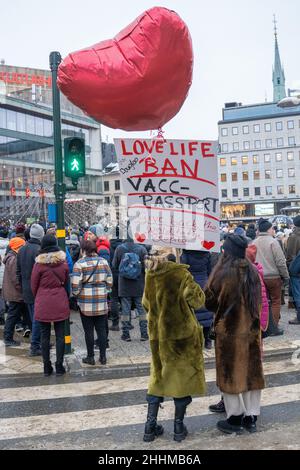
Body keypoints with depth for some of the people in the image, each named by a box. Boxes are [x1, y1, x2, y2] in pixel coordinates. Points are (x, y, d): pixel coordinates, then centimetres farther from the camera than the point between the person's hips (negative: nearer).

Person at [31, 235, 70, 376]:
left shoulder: (39, 264, -9)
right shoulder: (63, 262, -2)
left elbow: (34, 285, 0)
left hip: (43, 302, -1)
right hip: (60, 302, 1)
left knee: (44, 335, 8)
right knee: (60, 335, 7)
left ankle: (47, 366, 13)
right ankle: (59, 366, 10)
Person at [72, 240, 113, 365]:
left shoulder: (79, 264, -10)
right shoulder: (103, 262, 2)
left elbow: (76, 284, -13)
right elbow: (110, 281, 5)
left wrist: (76, 294, 6)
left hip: (86, 302, -3)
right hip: (102, 301, 3)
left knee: (88, 330, 6)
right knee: (102, 329, 11)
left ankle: (90, 357, 14)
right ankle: (103, 356, 16)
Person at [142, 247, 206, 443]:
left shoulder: (151, 275, 0)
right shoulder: (181, 274, -16)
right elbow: (197, 300, -17)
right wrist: (193, 287, 1)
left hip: (158, 335, 4)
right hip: (182, 334, -4)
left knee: (158, 378, 17)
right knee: (183, 378, 10)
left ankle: (151, 426, 18)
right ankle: (179, 428, 18)